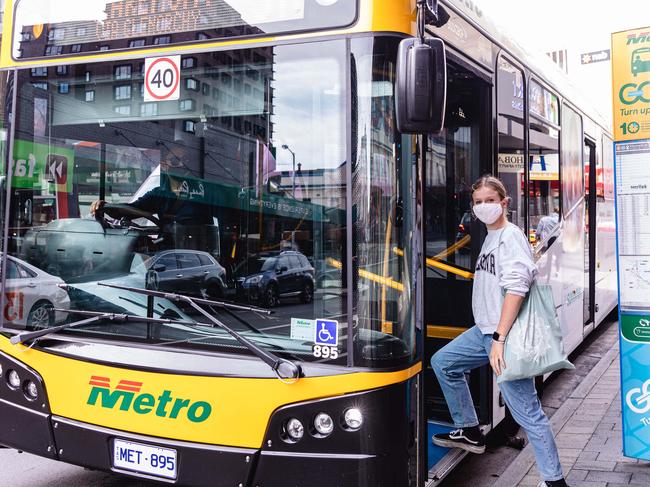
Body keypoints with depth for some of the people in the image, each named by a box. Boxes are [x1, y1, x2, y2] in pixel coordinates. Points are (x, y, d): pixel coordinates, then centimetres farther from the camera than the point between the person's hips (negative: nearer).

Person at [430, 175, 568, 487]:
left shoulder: (511, 236, -12)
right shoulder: (490, 237, 16)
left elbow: (516, 288, -23)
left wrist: (499, 338, -26)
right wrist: (490, 334, 19)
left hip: (507, 334, -9)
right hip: (485, 330, 10)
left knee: (526, 411, -6)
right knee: (442, 362, 17)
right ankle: (470, 432, 28)